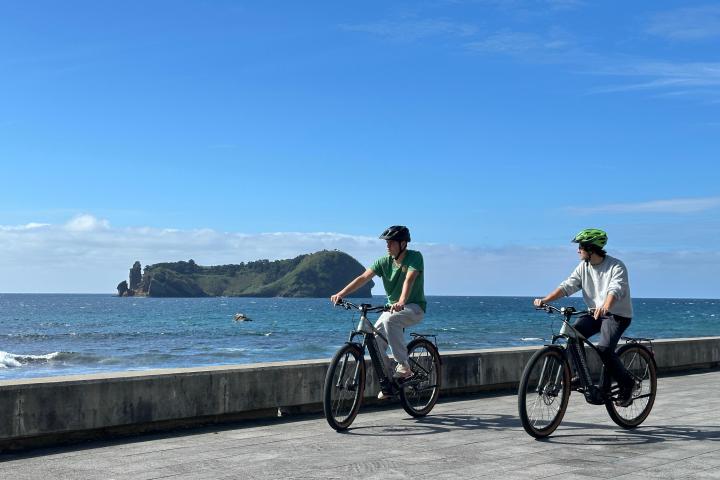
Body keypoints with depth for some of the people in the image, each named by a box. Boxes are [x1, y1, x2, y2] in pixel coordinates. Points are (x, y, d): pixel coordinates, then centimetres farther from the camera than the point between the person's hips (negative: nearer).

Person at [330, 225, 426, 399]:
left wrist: (401, 302, -49)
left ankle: (404, 367, -27)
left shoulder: (415, 257, -13)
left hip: (414, 307, -6)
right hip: (392, 308, 6)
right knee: (374, 340, -14)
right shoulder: (384, 261, 1)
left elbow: (409, 279, -31)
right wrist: (341, 293, -25)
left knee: (389, 319, -36)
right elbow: (363, 277, -11)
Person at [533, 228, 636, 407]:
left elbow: (615, 290, -33)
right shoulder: (583, 267, 3)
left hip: (617, 314, -6)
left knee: (604, 349, -25)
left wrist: (605, 307, -54)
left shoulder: (616, 267, -16)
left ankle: (627, 384, -4)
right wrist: (545, 300, -19)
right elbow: (567, 286, -5)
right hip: (594, 312, 6)